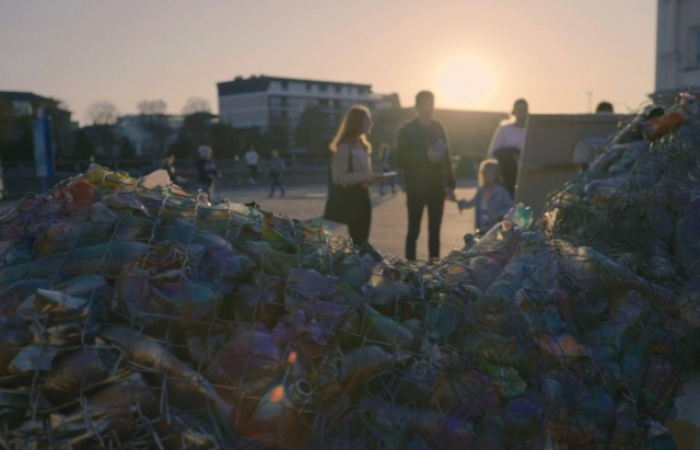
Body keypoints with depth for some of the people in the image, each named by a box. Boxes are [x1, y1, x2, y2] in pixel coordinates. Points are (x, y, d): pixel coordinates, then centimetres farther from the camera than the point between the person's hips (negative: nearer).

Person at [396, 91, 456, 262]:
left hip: (437, 187, 4)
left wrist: (450, 184, 8)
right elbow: (401, 160, -9)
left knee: (435, 230, 9)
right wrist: (425, 156, -19)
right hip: (417, 188, -4)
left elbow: (446, 157, 11)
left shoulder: (438, 128, 11)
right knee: (414, 230, 0)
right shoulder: (407, 130, -2)